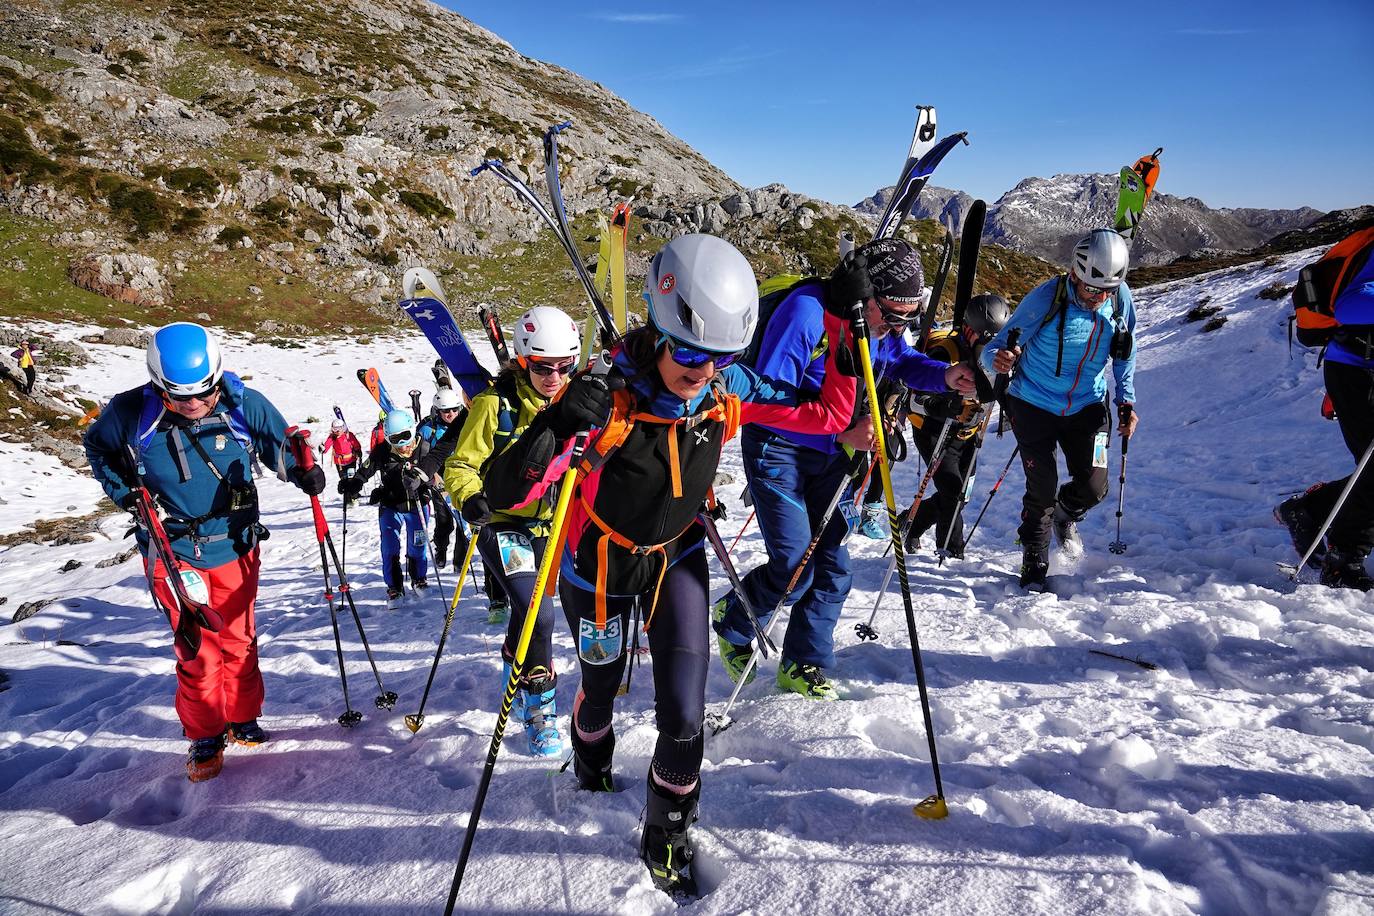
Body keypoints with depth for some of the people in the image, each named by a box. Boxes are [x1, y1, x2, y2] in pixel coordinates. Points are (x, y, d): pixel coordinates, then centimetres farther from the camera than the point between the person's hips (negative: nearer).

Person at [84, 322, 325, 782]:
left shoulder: (244, 406, -13)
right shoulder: (131, 413, -13)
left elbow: (280, 443, 4)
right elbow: (97, 447, 9)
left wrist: (303, 471, -16)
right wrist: (122, 491, -3)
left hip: (236, 544, 1)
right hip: (174, 550, -1)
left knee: (238, 640, 12)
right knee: (199, 646, -1)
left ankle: (242, 719, 32)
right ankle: (204, 736, 18)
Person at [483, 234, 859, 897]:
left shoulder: (729, 390, -21)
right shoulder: (608, 397, -34)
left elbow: (824, 415, -9)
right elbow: (503, 493, -37)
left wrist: (845, 339, -22)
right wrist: (556, 430, -55)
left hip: (676, 559, 2)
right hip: (600, 566, -2)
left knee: (684, 716, -4)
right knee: (601, 685, 24)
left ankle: (667, 833, 27)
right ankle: (590, 757, 63)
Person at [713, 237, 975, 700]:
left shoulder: (884, 323, -5)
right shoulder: (806, 313, -27)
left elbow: (904, 361, 14)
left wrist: (945, 375, -8)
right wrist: (842, 434, -35)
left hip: (830, 455, 7)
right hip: (779, 449, -7)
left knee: (832, 566, 5)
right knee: (794, 569, -10)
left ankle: (803, 667, 22)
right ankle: (731, 619, 20)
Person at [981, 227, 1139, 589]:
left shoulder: (1120, 299, -9)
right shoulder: (1046, 298, -22)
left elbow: (1124, 354, 8)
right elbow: (997, 347, -21)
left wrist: (1126, 400, -2)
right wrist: (999, 359, -45)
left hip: (1087, 406, 4)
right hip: (1034, 405, -3)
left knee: (1093, 486, -2)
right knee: (1042, 488, -5)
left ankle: (1064, 513, 35)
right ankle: (1034, 559, 20)